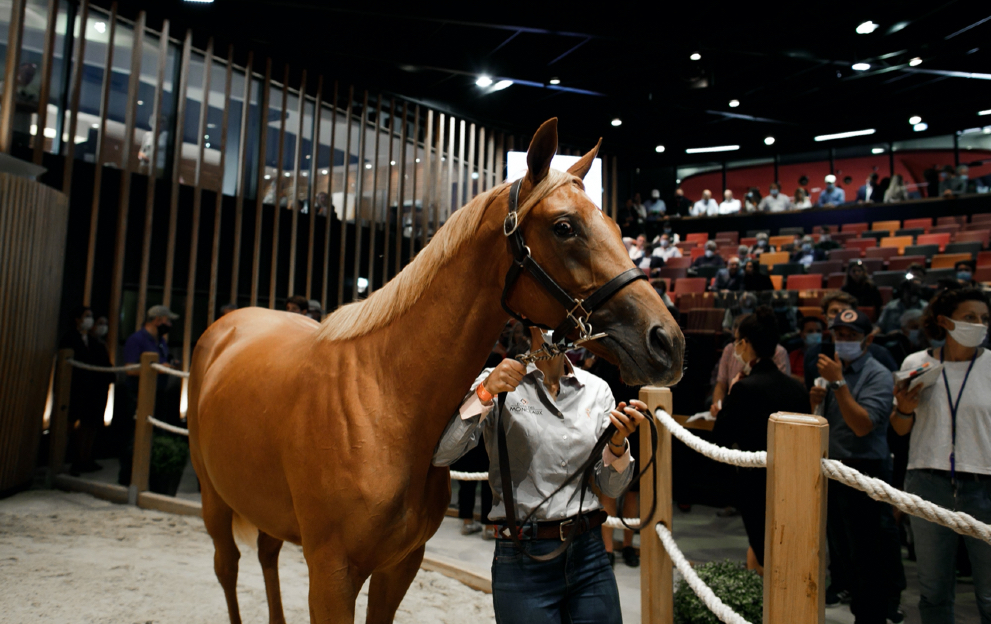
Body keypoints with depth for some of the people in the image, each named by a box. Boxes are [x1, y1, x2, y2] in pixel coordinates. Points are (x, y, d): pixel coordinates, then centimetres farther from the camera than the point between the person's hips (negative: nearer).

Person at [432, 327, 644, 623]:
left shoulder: (597, 389, 4)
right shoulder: (497, 382, -5)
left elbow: (611, 489, 5)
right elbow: (440, 453, -16)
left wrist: (617, 443, -13)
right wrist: (485, 393, -24)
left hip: (590, 554, 4)